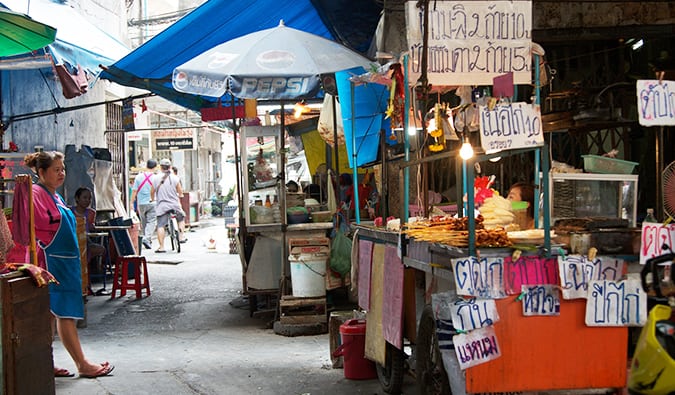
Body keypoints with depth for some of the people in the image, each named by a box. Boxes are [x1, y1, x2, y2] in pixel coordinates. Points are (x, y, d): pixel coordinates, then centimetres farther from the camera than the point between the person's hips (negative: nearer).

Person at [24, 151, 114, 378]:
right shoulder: (35, 195, -13)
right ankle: (82, 365, 0)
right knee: (65, 314, -5)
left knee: (52, 315, 10)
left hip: (65, 262, 9)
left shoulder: (54, 196, 16)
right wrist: (38, 265, -22)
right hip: (51, 263, -9)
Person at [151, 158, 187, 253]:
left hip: (162, 205, -1)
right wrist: (179, 195, 27)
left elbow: (152, 192, 7)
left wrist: (153, 199, 27)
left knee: (160, 226, -1)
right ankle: (181, 236, 22)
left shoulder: (155, 178, -1)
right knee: (181, 218, 27)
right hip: (175, 204, 1)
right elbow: (180, 192, 4)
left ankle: (161, 247, -5)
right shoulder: (174, 178, -2)